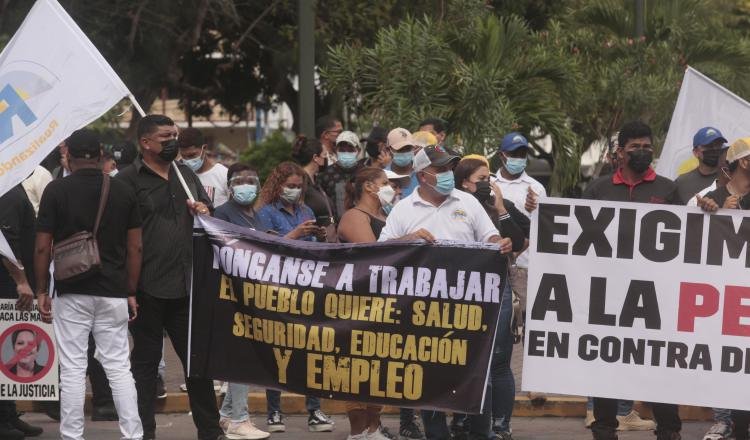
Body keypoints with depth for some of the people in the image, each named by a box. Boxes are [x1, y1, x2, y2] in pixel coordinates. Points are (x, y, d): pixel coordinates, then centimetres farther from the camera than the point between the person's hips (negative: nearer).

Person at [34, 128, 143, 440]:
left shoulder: (56, 191, -4)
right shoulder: (124, 192, 3)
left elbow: (43, 247, -4)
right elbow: (135, 247, 4)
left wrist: (41, 291, 5)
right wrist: (131, 292, 11)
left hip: (71, 293, -2)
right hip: (113, 293, 2)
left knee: (72, 370, 2)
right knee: (119, 367, 6)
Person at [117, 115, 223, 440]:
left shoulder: (186, 174, 14)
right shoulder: (129, 179, -7)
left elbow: (209, 214, 27)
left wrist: (204, 213, 1)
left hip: (187, 286, 6)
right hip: (148, 288, -6)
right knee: (146, 361, 5)